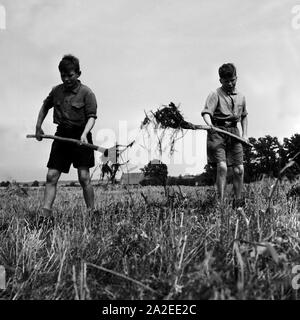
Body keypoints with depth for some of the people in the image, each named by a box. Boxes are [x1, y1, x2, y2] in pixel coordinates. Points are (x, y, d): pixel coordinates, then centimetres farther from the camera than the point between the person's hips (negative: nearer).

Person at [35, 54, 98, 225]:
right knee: (51, 176, -2)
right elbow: (45, 106, 27)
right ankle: (46, 213, -2)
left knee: (84, 177, -5)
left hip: (80, 136, -5)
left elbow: (91, 117, -12)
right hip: (61, 135, 5)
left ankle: (91, 212, 5)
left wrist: (84, 134, -29)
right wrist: (38, 126, 21)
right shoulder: (56, 91, 10)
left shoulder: (86, 93, -6)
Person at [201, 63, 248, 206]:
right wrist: (210, 125, -35)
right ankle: (220, 202, -8)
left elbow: (244, 116, 29)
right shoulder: (215, 95, -1)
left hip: (234, 132, 5)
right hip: (217, 132, -5)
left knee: (239, 169, 1)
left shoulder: (241, 97, 17)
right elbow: (206, 112, -15)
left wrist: (245, 134, 19)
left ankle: (237, 201, 17)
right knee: (222, 167, -17)